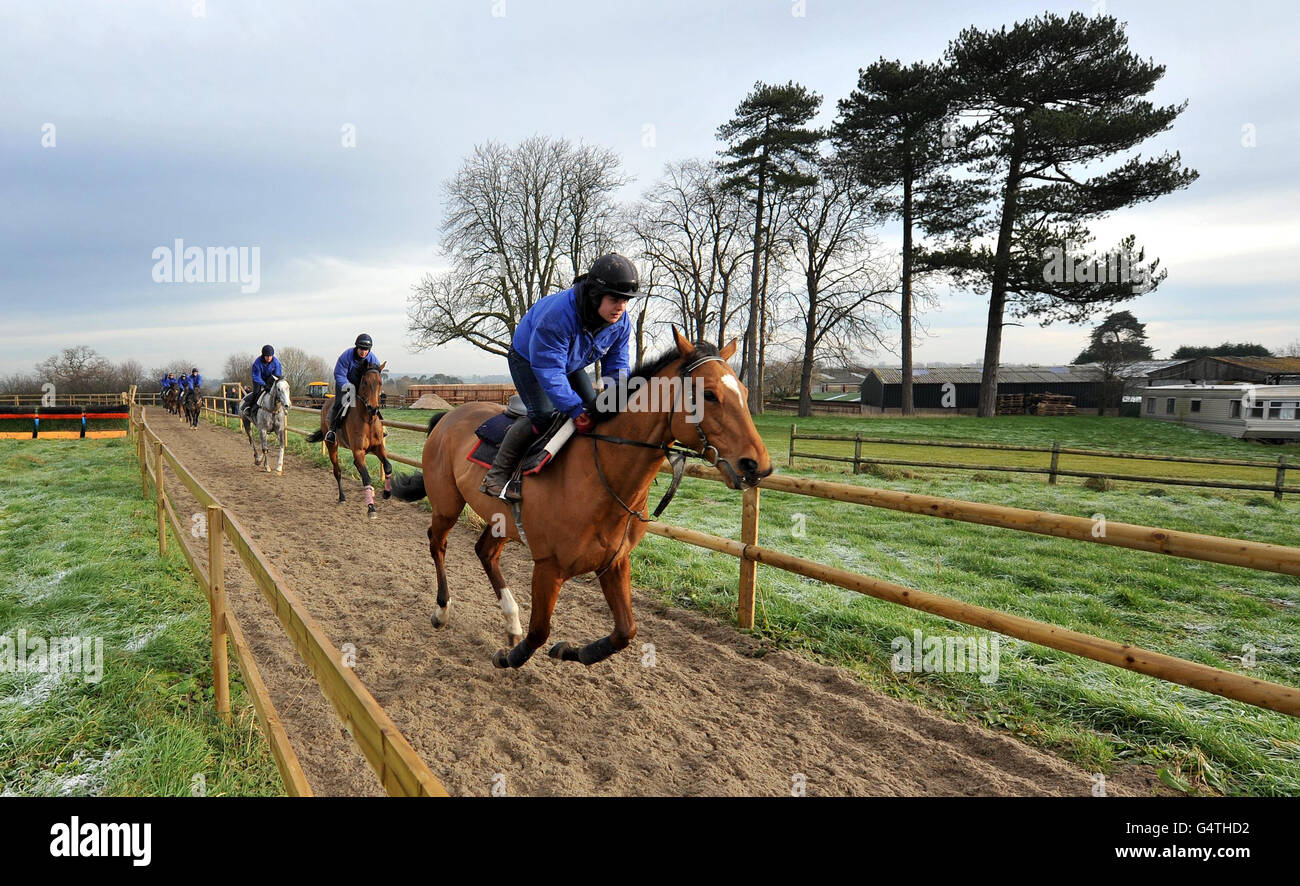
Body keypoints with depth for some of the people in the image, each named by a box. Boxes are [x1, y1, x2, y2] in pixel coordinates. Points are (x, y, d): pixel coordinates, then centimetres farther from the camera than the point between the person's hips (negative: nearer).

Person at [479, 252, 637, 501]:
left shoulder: (621, 323, -21)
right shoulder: (558, 315, -42)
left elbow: (616, 366, -8)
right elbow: (549, 370, -40)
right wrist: (575, 410, -43)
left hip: (571, 364, 7)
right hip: (528, 358, -7)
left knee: (594, 409, -2)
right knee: (544, 413, -23)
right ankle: (497, 474, -14)